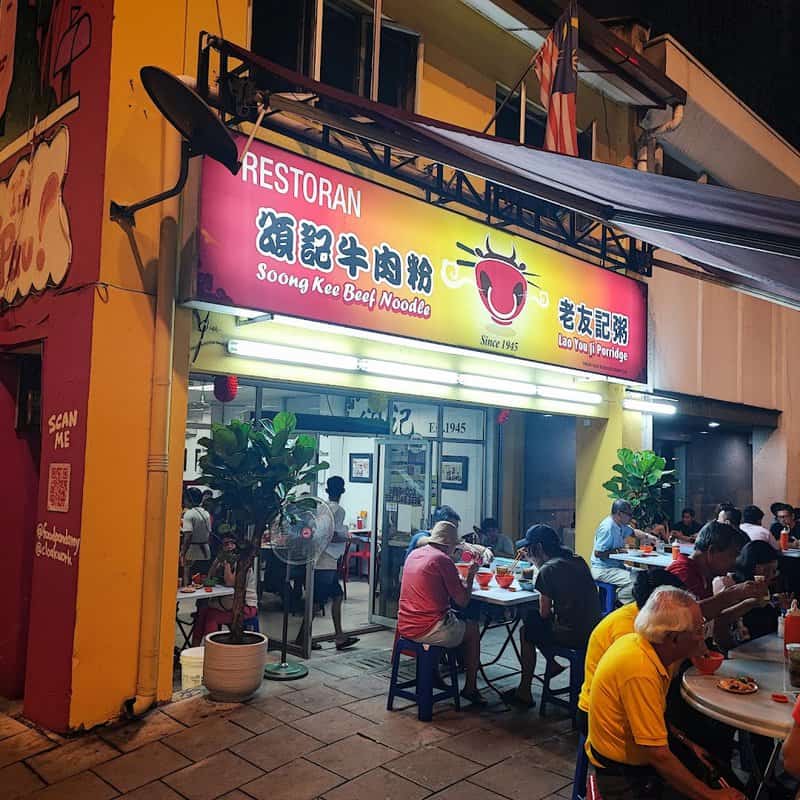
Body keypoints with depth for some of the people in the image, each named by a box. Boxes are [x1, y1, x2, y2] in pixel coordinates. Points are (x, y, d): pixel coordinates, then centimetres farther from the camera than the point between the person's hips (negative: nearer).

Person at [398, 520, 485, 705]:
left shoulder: (414, 554, 8)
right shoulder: (443, 560, -15)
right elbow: (463, 601, -11)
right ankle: (470, 689, 24)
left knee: (456, 620, 30)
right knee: (472, 629, 17)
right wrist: (471, 575, 3)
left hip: (404, 626, 8)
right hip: (427, 630, -8)